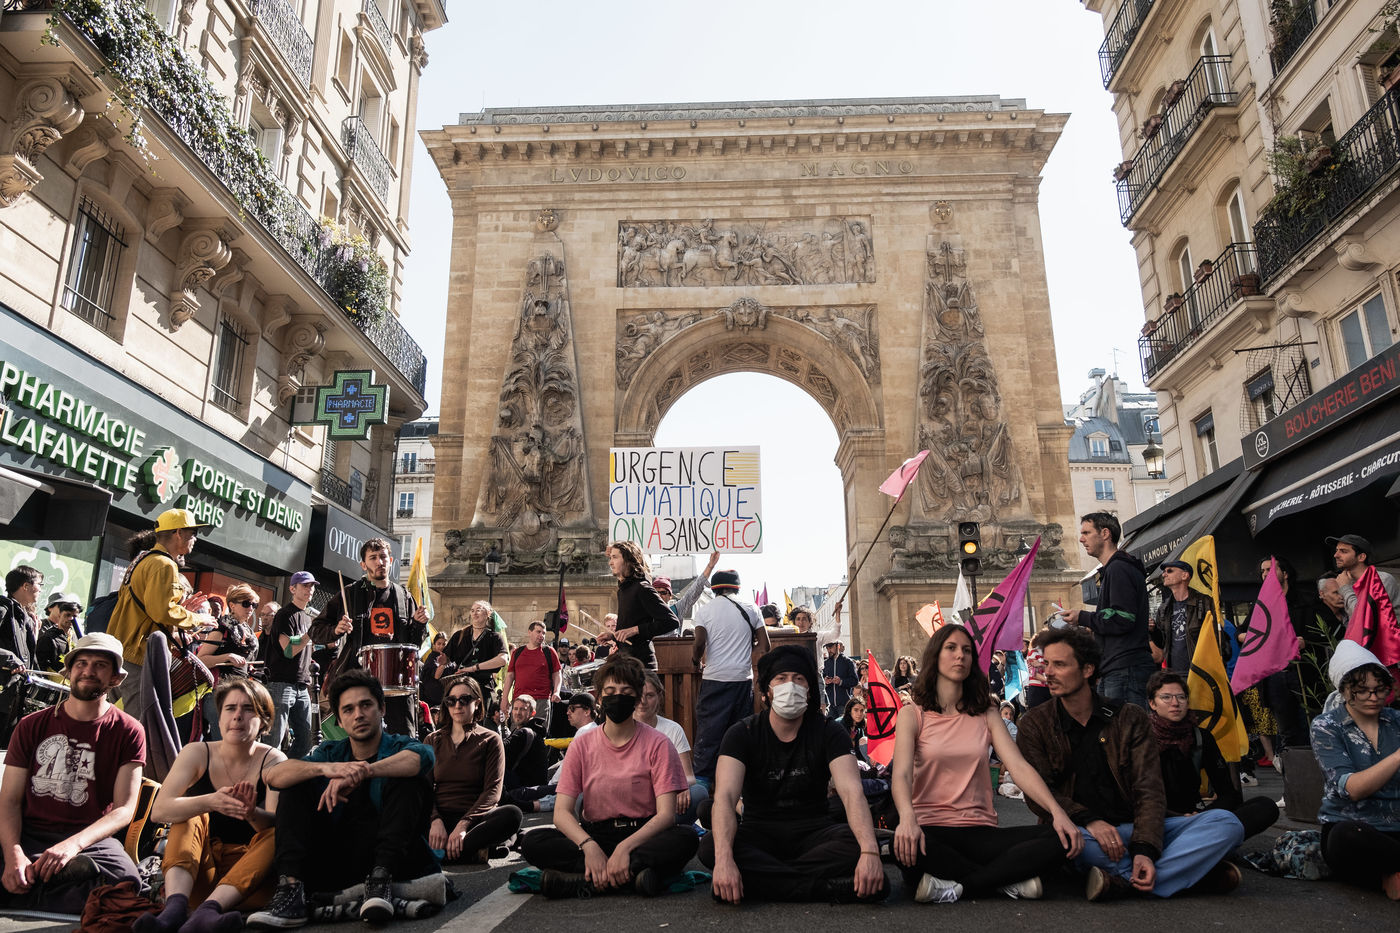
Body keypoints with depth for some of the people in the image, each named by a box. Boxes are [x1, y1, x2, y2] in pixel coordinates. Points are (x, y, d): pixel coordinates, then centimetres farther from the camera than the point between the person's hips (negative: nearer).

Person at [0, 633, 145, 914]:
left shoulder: (128, 732, 4)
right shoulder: (32, 726, 11)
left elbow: (124, 809, -2)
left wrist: (73, 844, -21)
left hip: (90, 839, 1)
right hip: (30, 835, 0)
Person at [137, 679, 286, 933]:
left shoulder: (273, 761, -2)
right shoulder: (197, 753, 0)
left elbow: (278, 824, -17)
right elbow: (159, 811, -15)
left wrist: (252, 813, -41)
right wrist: (210, 802, -35)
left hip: (248, 878, -1)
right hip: (195, 875, 1)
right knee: (191, 818, -22)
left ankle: (208, 910, -46)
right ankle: (175, 906, -45)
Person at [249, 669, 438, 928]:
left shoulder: (400, 747, 5)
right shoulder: (331, 753, 14)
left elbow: (419, 758, -23)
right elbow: (272, 775, -5)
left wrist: (361, 772, -34)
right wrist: (325, 768, -24)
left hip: (393, 859, -3)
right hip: (336, 862, 3)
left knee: (406, 781, -21)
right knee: (296, 784, -4)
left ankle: (381, 879, -32)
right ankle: (290, 889, -21)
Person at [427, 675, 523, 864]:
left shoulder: (490, 739, 8)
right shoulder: (433, 740, 16)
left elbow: (493, 790, -3)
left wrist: (464, 824, -18)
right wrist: (436, 821, -16)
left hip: (474, 818, -1)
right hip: (439, 818, 1)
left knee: (512, 814, -32)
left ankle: (440, 852, -26)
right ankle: (476, 850, -23)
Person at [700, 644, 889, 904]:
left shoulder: (829, 732, -4)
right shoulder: (742, 734, -7)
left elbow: (852, 792, -19)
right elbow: (725, 796, -22)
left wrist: (870, 852, -39)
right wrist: (724, 859, -41)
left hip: (812, 832, 1)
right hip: (759, 832, 0)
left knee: (858, 842, -30)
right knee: (710, 847, -32)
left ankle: (760, 878, -24)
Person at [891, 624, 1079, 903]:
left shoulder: (986, 715, 14)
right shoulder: (912, 715, 4)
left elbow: (1019, 767, 0)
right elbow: (901, 775, -11)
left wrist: (1058, 812, -17)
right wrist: (907, 818, -32)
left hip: (981, 833, 3)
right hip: (931, 830, -3)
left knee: (1059, 841, -22)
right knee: (903, 844, -38)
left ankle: (952, 885, -19)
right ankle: (1009, 881, -17)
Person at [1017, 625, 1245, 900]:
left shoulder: (1130, 717, 7)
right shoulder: (1034, 724, 4)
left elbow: (1148, 789, -2)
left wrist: (1145, 849, -19)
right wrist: (1089, 821, -24)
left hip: (1135, 829, 3)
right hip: (1083, 833, -2)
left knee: (1225, 823, -16)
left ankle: (1124, 882, -27)